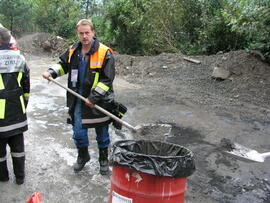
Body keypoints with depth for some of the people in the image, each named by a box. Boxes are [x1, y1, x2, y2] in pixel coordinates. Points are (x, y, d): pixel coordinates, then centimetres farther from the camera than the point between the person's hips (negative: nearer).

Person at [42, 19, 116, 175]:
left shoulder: (104, 53, -12)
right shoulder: (73, 51, 4)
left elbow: (107, 79, -15)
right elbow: (63, 65, 20)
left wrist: (94, 98, -19)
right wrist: (51, 72, 0)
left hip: (99, 100, -4)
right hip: (78, 98, 4)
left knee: (102, 133, 12)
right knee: (78, 130, 9)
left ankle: (104, 160, 33)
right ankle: (83, 156, 36)